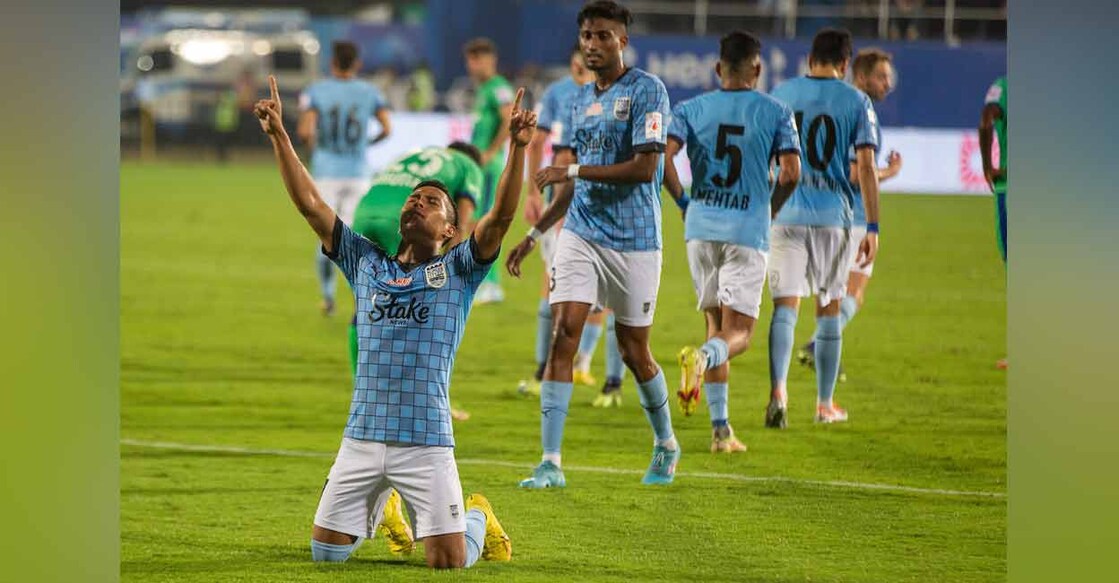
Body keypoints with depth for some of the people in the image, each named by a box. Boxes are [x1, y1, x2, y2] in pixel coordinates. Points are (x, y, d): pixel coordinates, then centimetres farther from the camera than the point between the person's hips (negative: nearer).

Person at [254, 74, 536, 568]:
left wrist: (517, 148, -22)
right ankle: (381, 507, 38)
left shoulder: (458, 270, 5)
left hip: (427, 442, -3)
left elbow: (501, 216, -10)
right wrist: (279, 137, 4)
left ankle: (477, 518, 27)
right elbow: (310, 204, 10)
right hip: (361, 440, 3)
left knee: (448, 562, -9)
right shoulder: (366, 264, 13)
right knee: (325, 551, 6)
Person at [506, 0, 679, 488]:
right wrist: (535, 234, 16)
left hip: (633, 241, -5)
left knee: (633, 351, 5)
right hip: (580, 234, 5)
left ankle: (666, 446, 30)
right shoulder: (581, 100, 13)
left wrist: (574, 170, -19)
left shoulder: (646, 90, -8)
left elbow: (644, 168, -18)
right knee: (563, 335, -9)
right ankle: (550, 462, -10)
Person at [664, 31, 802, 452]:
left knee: (716, 324, 15)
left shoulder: (690, 110, 5)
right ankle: (703, 356, -37)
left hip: (701, 228, 3)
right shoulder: (776, 113, 0)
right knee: (737, 334, -1)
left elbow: (663, 157, -8)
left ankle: (720, 429, 11)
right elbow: (791, 173, -9)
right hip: (748, 231, -3)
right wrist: (771, 209, 10)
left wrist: (682, 201, 7)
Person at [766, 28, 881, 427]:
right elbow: (865, 166, -5)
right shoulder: (856, 102, 1)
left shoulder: (781, 94, 6)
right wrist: (872, 228, -3)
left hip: (785, 215, 1)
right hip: (833, 215, -1)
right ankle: (825, 404, 17)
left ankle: (778, 391, -24)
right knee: (828, 310, 11)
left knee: (785, 305, -2)